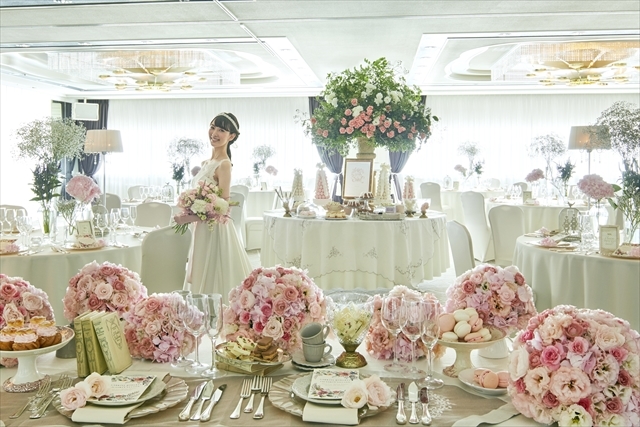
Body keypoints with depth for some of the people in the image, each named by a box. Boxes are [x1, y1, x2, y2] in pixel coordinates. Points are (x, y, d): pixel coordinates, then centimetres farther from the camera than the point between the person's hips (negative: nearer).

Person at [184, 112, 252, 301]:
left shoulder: (224, 164, -14)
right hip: (203, 229, 9)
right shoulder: (207, 163, 12)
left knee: (215, 282, -2)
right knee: (204, 280, 14)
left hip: (215, 229, -9)